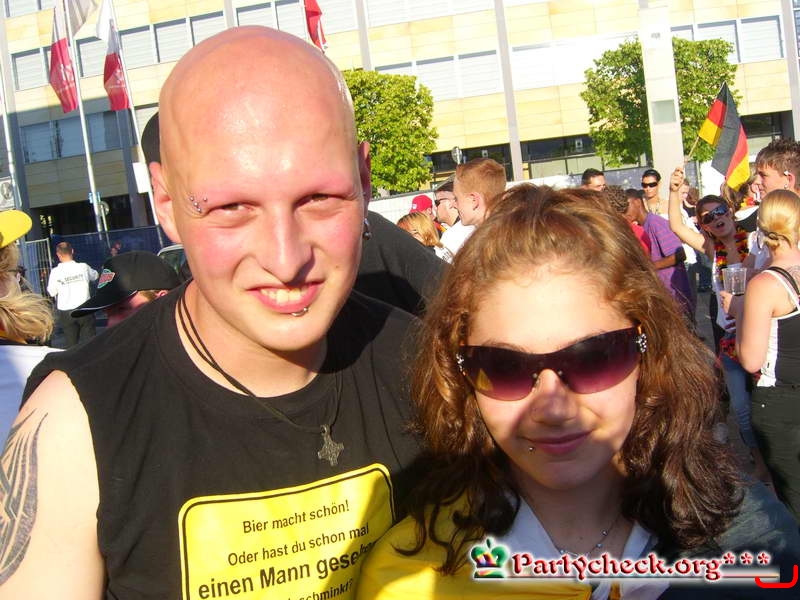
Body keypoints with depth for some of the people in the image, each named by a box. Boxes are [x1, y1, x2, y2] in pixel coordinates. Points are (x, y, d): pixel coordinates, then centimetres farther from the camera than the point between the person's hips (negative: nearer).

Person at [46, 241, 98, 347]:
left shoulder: (55, 272, -10)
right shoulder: (83, 267, -7)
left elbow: (52, 292, 0)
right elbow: (94, 276, 14)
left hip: (66, 312, 0)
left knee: (70, 342, 9)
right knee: (89, 339, 7)